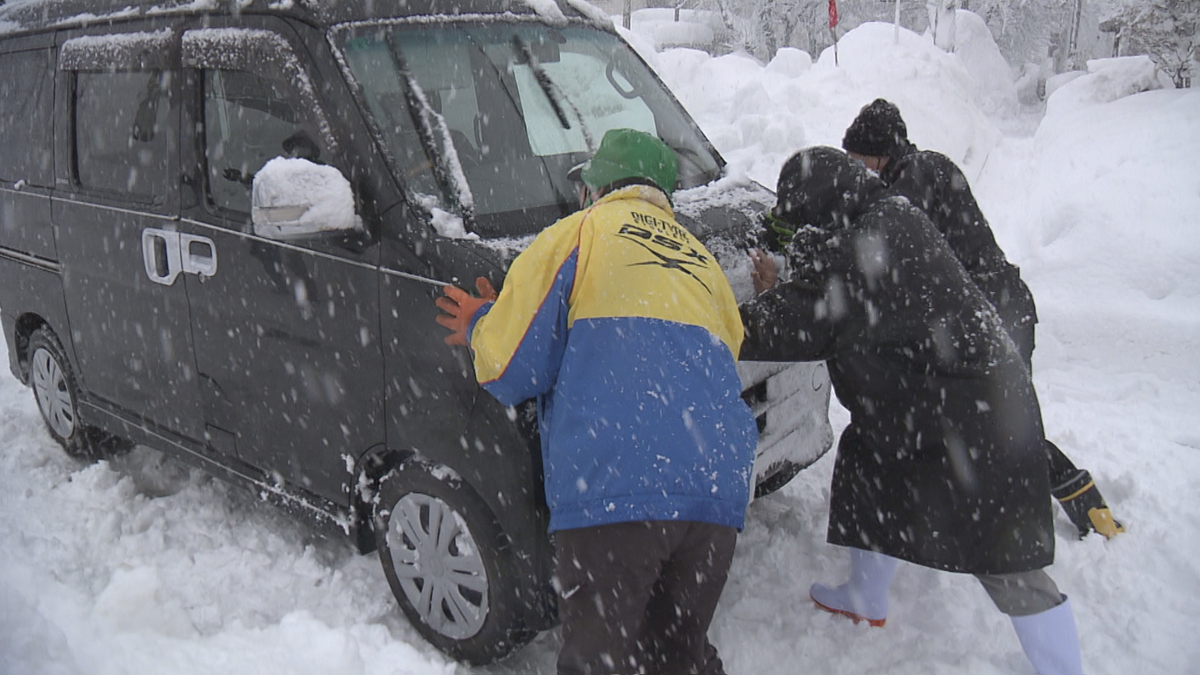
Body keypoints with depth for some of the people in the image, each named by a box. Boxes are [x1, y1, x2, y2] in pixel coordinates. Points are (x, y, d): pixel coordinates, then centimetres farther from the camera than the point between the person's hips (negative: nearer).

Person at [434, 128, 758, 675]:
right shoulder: (704, 264, 27)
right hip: (720, 491, 7)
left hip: (615, 487, -6)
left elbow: (512, 365, 1)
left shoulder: (580, 233, 8)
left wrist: (480, 327, 25)